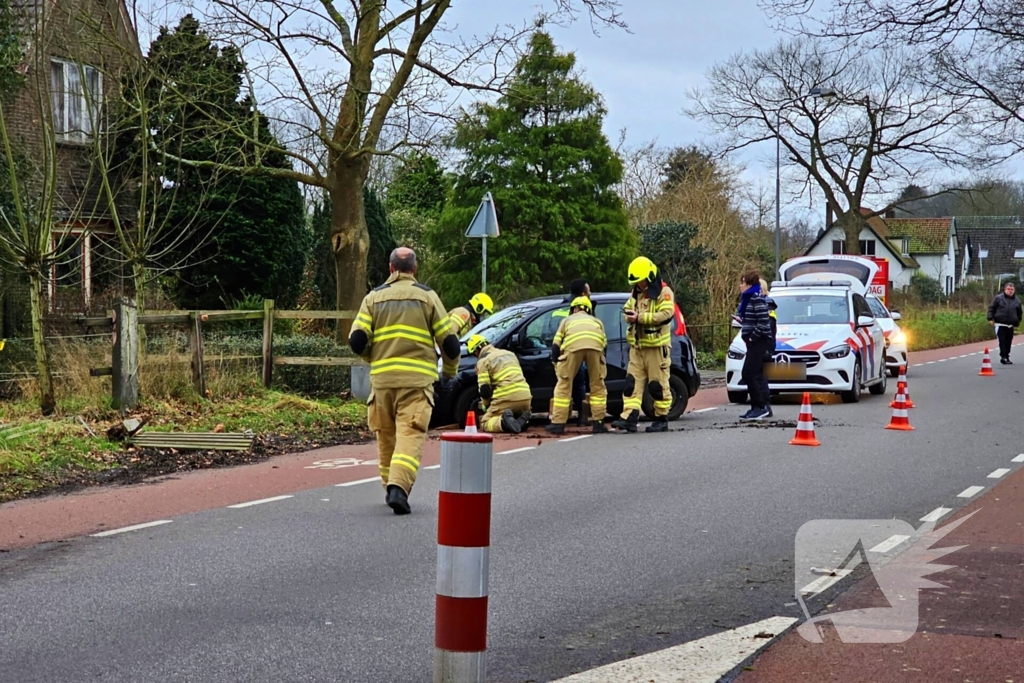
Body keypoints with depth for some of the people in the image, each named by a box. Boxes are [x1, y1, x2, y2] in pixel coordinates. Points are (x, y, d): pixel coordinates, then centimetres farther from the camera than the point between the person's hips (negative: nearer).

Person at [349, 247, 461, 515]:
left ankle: (391, 487, 24)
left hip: (382, 379, 2)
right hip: (417, 379, -2)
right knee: (410, 435, -7)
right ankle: (399, 487, -24)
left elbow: (357, 341, 0)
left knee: (386, 437, 16)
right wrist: (451, 370, 22)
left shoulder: (374, 297, 9)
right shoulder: (427, 296, 5)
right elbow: (449, 341, 3)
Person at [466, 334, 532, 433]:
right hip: (526, 397, 6)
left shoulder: (483, 361, 3)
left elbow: (484, 389, -2)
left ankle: (504, 422, -24)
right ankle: (522, 419, -4)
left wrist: (486, 405, 18)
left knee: (484, 423, 8)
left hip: (507, 399, -6)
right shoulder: (509, 353, 24)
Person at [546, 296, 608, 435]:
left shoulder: (567, 320, 38)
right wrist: (597, 368, 40)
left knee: (563, 385, 10)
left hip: (573, 345, -1)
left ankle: (558, 424, 9)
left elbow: (555, 345, 28)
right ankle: (599, 423, 15)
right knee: (597, 385, 17)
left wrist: (556, 366, 38)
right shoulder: (597, 321, 41)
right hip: (595, 345, 1)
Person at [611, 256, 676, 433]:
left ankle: (662, 419, 8)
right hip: (637, 346, 7)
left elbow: (666, 314, -19)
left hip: (656, 346, -7)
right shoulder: (635, 293, 16)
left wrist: (640, 317, -21)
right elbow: (627, 308, 22)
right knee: (633, 382, -2)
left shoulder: (663, 292, -8)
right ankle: (629, 417, -6)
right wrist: (629, 315, -4)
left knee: (658, 384, 0)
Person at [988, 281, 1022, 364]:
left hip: (1010, 325, 4)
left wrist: (1017, 324, 16)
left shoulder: (1017, 301, 9)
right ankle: (1003, 357, -10)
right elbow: (991, 308, 1)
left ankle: (1006, 357, 20)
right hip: (1000, 324, -4)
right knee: (1002, 341, -10)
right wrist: (990, 318, -6)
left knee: (1008, 342, 8)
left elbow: (1019, 313, 18)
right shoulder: (998, 298, 0)